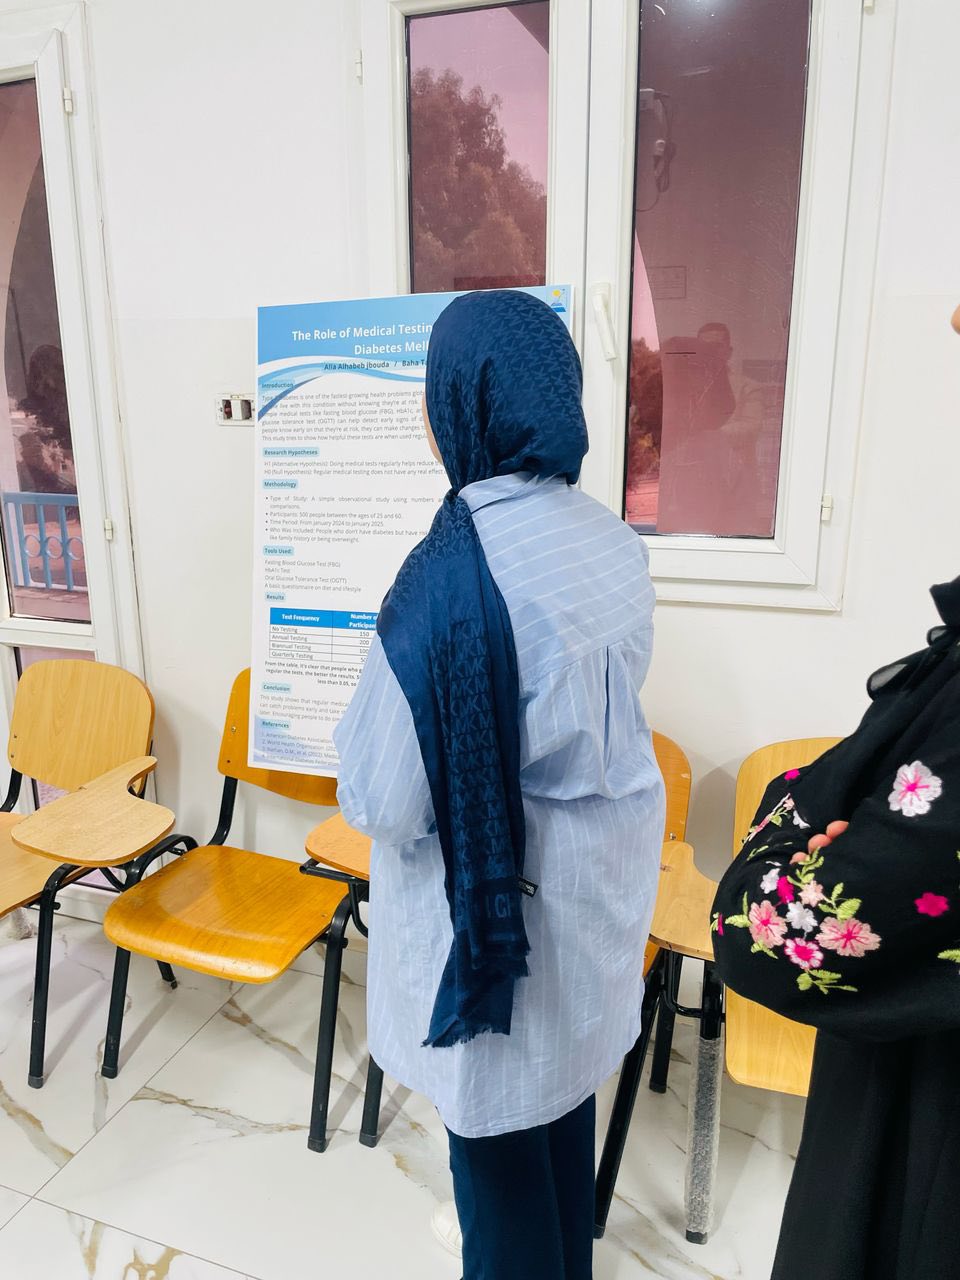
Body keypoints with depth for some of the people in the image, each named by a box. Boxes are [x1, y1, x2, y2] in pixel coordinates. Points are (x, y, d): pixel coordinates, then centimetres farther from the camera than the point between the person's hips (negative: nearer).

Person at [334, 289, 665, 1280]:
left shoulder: (455, 569, -29)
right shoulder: (612, 541, -6)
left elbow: (385, 801, -22)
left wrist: (358, 721, -4)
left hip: (497, 900, -7)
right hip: (597, 874, 7)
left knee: (499, 1134, 19)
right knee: (565, 1101, 29)